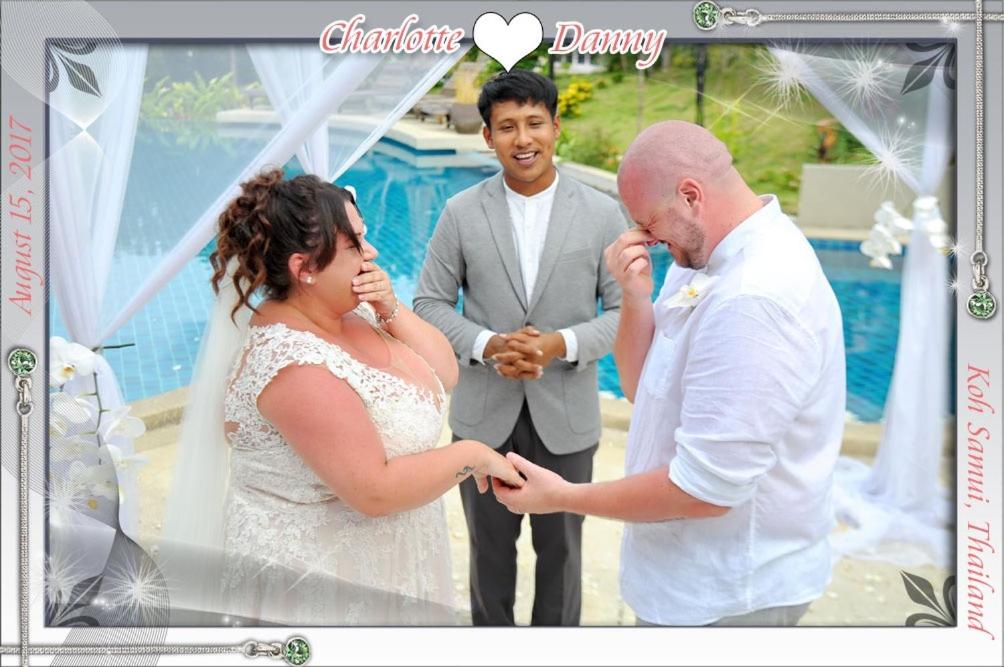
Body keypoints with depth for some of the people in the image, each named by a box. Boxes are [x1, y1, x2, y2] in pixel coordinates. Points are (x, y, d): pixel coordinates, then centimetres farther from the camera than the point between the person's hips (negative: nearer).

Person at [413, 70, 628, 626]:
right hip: (483, 413, 1)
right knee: (490, 545, 19)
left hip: (565, 414, 0)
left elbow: (625, 310, -3)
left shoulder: (602, 214, -6)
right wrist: (487, 345, -18)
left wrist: (563, 343, -20)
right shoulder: (461, 213, -5)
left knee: (560, 548, 17)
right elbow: (429, 303, -1)